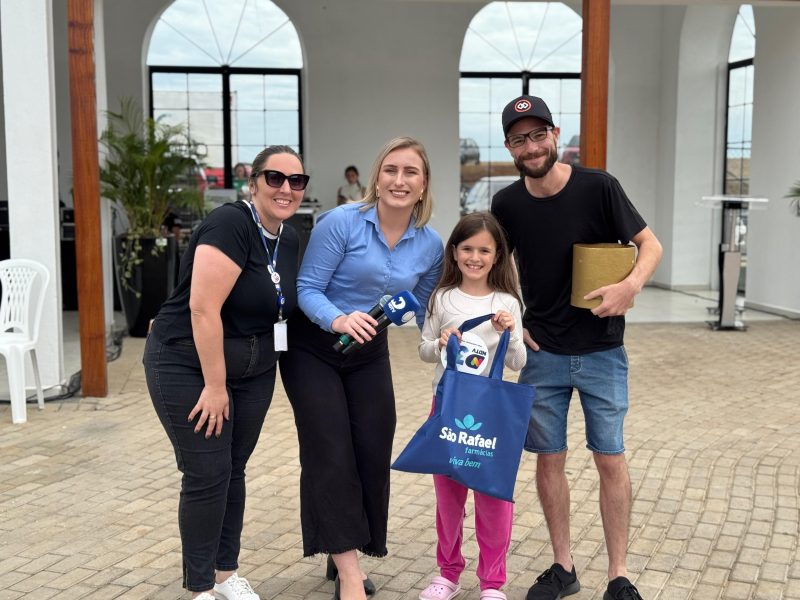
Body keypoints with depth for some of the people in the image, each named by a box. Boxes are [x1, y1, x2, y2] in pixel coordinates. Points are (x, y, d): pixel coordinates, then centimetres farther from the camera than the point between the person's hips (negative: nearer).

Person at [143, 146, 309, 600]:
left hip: (253, 371, 7)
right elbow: (203, 309, -25)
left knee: (234, 470, 14)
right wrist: (214, 385, -21)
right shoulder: (230, 225, -21)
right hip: (189, 368, -7)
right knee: (207, 475, -2)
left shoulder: (290, 240, 5)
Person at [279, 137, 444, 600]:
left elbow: (423, 310, 7)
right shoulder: (341, 222, -20)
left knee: (373, 452, 4)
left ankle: (346, 556, 23)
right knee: (331, 453, -8)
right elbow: (307, 288, -20)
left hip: (370, 353, 5)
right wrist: (338, 320, -37)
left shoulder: (430, 244, -5)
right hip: (313, 349, -5)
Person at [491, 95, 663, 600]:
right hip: (542, 353, 3)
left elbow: (650, 245, -6)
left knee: (611, 459, 3)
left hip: (601, 351, -2)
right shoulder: (507, 204, -3)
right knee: (550, 459, 7)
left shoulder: (598, 187, -12)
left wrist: (631, 285, -25)